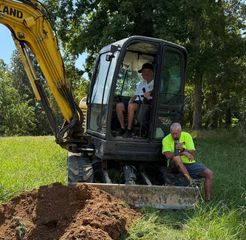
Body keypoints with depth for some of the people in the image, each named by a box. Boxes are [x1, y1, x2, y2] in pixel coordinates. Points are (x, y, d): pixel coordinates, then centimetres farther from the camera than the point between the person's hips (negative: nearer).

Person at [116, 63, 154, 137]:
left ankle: (129, 130, -29)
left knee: (131, 106, -36)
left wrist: (149, 93, -32)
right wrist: (131, 99, 6)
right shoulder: (141, 84, 30)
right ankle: (122, 128, -10)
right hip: (136, 103, 8)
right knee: (119, 105, -12)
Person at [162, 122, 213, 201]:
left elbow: (193, 155, -8)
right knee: (176, 157, -36)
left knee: (209, 173, -11)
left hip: (190, 163, 3)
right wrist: (184, 153, -23)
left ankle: (208, 198, -4)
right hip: (177, 166, -3)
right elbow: (168, 155, -25)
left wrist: (183, 149, -25)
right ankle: (190, 181, -31)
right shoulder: (166, 139, -8)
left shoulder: (186, 136, -3)